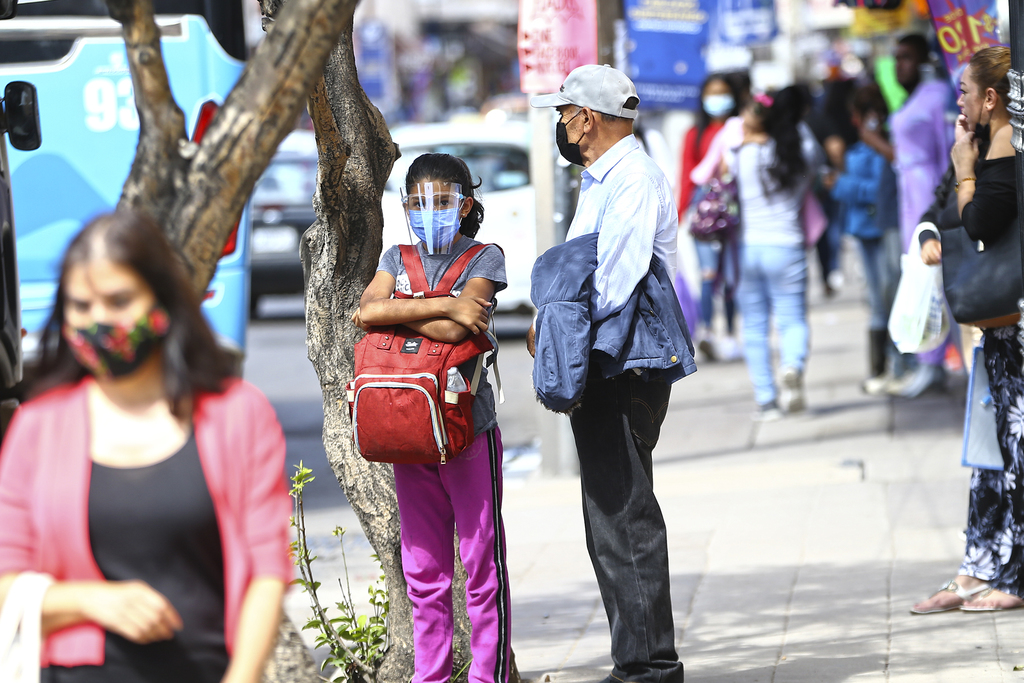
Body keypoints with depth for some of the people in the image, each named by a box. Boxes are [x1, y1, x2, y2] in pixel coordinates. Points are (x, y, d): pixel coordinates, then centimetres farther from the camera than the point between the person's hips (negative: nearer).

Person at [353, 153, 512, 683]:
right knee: (423, 567, 8)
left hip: (469, 426, -4)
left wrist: (392, 314, -8)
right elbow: (366, 310, -9)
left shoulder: (485, 258, 0)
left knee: (482, 559, -1)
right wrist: (442, 305, -15)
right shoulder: (397, 259, 12)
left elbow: (453, 332, -16)